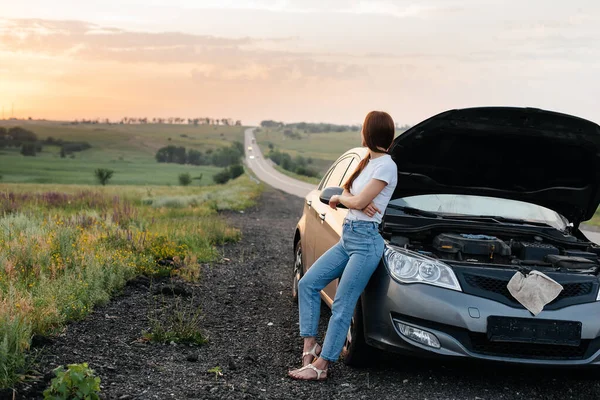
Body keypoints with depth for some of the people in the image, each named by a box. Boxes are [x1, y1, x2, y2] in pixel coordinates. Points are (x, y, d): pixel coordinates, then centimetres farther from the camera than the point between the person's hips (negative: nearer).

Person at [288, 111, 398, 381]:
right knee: (308, 284, 6)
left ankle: (320, 366, -2)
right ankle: (310, 346, 9)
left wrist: (341, 199, 5)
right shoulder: (367, 162, 15)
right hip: (347, 237, 9)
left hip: (365, 240, -9)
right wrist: (357, 202, -11)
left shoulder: (386, 166, -13)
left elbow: (357, 201, -16)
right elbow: (347, 193, 12)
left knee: (341, 306, -6)